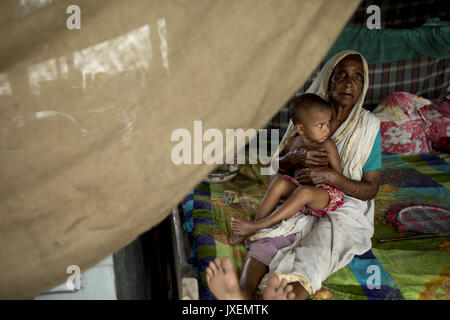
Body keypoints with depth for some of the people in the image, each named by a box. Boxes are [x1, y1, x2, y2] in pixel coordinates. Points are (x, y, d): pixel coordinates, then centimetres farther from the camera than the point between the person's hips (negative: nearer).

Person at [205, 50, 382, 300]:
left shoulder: (368, 125, -4)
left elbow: (371, 189, -4)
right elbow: (277, 168, 6)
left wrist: (332, 177, -22)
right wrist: (295, 157, -19)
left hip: (346, 207, -2)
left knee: (320, 245, -38)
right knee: (268, 235, -30)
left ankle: (289, 296, -66)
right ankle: (242, 294, -57)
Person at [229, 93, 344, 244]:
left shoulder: (327, 145, -10)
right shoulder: (292, 143, 3)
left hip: (324, 194, -4)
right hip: (298, 187, 4)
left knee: (304, 192, -36)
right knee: (279, 182, -24)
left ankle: (258, 226, -33)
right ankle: (256, 222, -19)